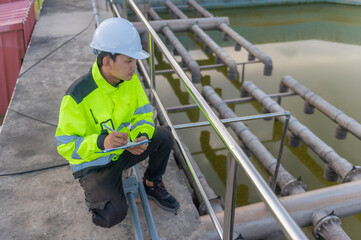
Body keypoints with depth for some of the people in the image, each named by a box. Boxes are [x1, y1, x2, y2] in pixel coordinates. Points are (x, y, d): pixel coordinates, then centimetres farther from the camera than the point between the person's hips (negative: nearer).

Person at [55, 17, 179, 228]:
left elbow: (143, 114, -2)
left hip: (123, 150, 5)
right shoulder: (78, 96, -27)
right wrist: (101, 142, -42)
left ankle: (152, 185, 8)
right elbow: (65, 145, -24)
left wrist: (142, 136, -25)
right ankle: (95, 193, 12)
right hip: (93, 163, -5)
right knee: (114, 215, -24)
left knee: (164, 136, -16)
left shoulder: (131, 80, -9)